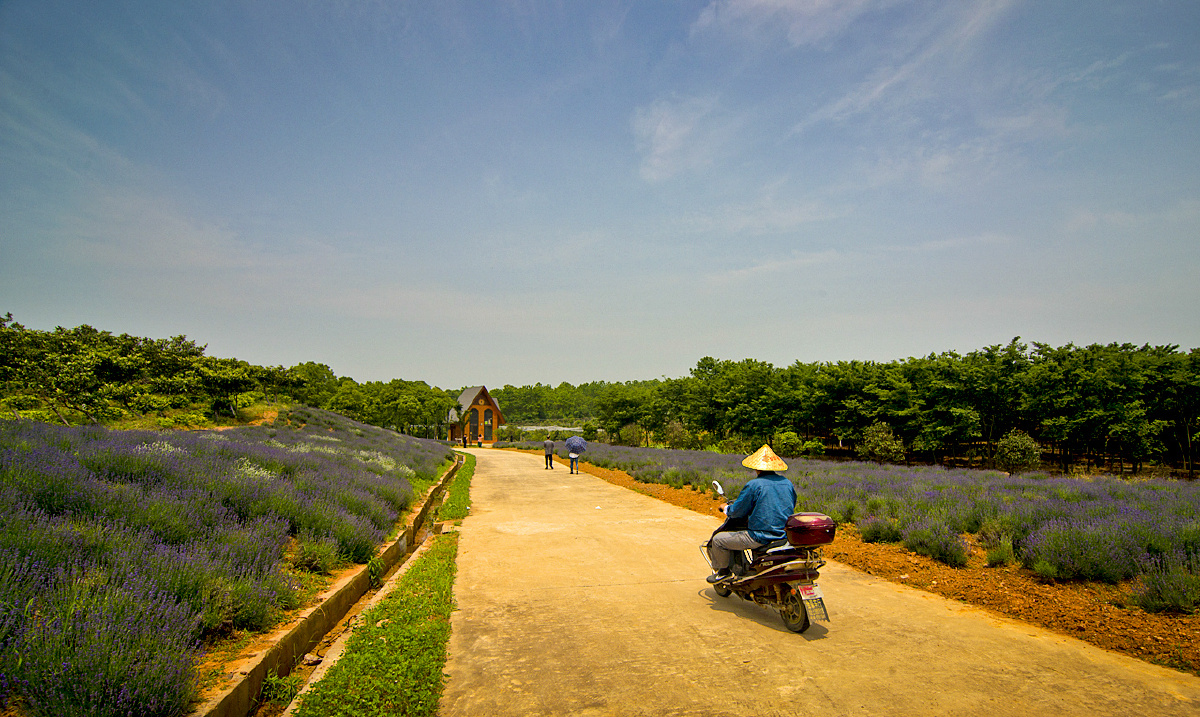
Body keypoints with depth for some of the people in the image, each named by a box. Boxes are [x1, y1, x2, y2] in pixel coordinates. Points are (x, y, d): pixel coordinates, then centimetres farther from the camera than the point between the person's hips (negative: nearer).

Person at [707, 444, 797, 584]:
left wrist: (726, 508, 15)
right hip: (785, 535, 8)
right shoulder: (787, 483, 4)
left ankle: (723, 571, 26)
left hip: (760, 538, -7)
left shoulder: (754, 485, -16)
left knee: (718, 539, 7)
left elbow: (736, 511, -8)